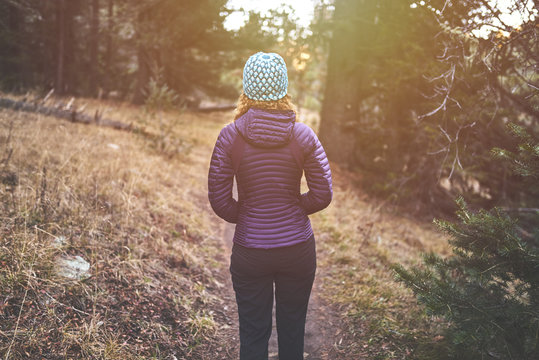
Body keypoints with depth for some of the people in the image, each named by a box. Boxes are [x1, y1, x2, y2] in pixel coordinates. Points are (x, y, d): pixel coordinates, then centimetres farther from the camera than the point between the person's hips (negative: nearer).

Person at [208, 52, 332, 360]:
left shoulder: (230, 136, -11)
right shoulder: (303, 135, -10)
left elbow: (219, 199, -8)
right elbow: (323, 194, -5)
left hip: (250, 252, -1)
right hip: (298, 248, 1)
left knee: (253, 334, 14)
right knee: (293, 331, 18)